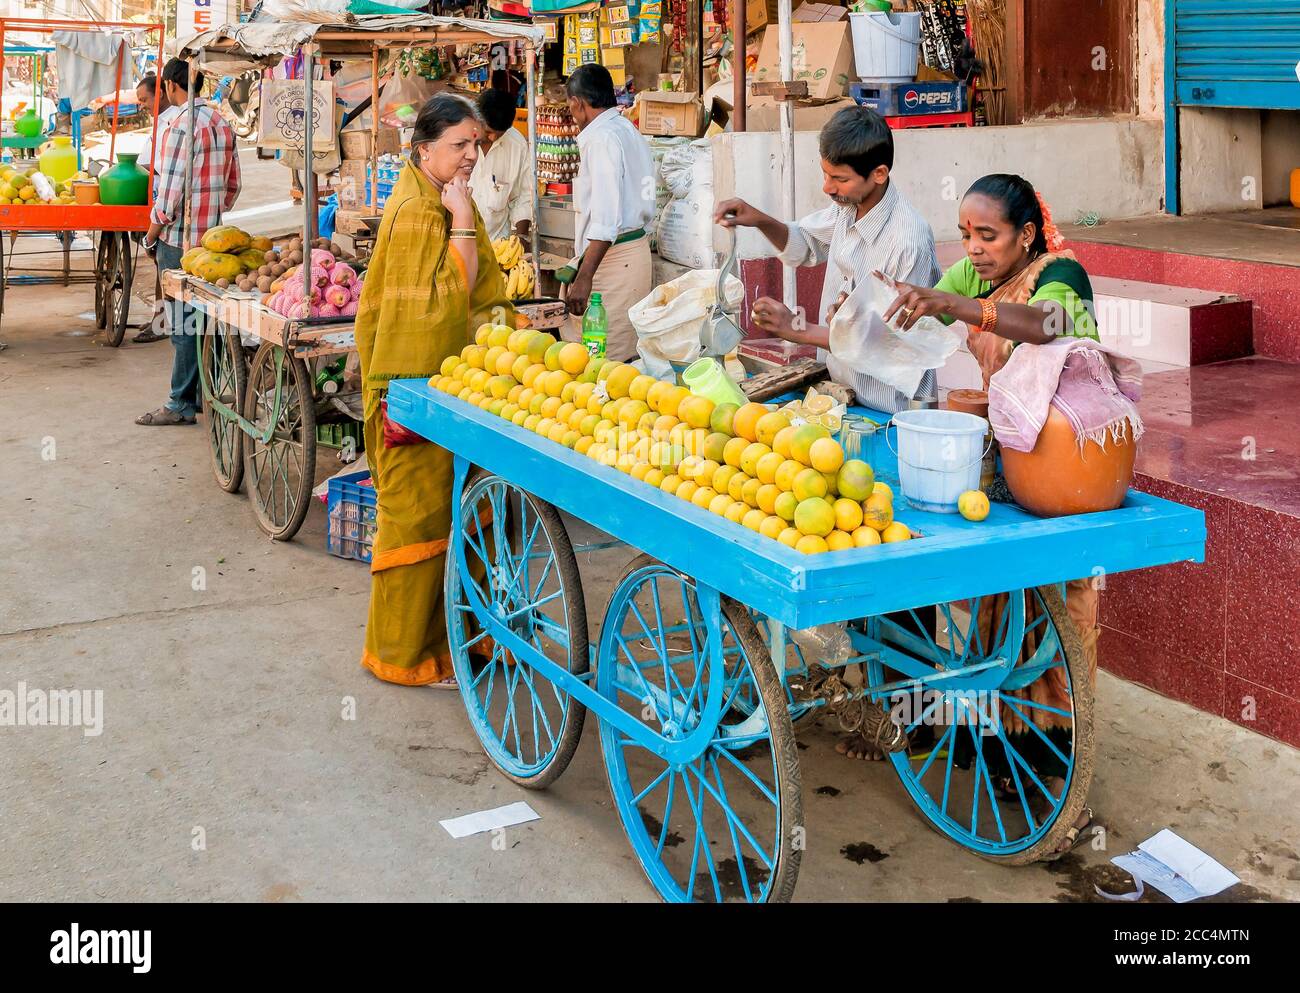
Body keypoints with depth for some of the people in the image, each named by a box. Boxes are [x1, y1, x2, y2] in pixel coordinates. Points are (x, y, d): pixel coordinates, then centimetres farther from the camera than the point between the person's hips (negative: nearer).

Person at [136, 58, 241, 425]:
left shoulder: (183, 125, -16)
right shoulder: (221, 123, 10)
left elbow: (171, 192, -18)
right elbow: (233, 184, 16)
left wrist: (151, 236, -6)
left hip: (180, 241, -8)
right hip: (214, 238, 8)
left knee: (183, 322, -3)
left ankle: (182, 405, 3)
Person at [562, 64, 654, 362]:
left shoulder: (602, 138, -13)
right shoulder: (629, 130, 18)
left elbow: (606, 220, -22)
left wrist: (584, 277, -24)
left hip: (613, 256, -10)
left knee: (609, 359, -8)